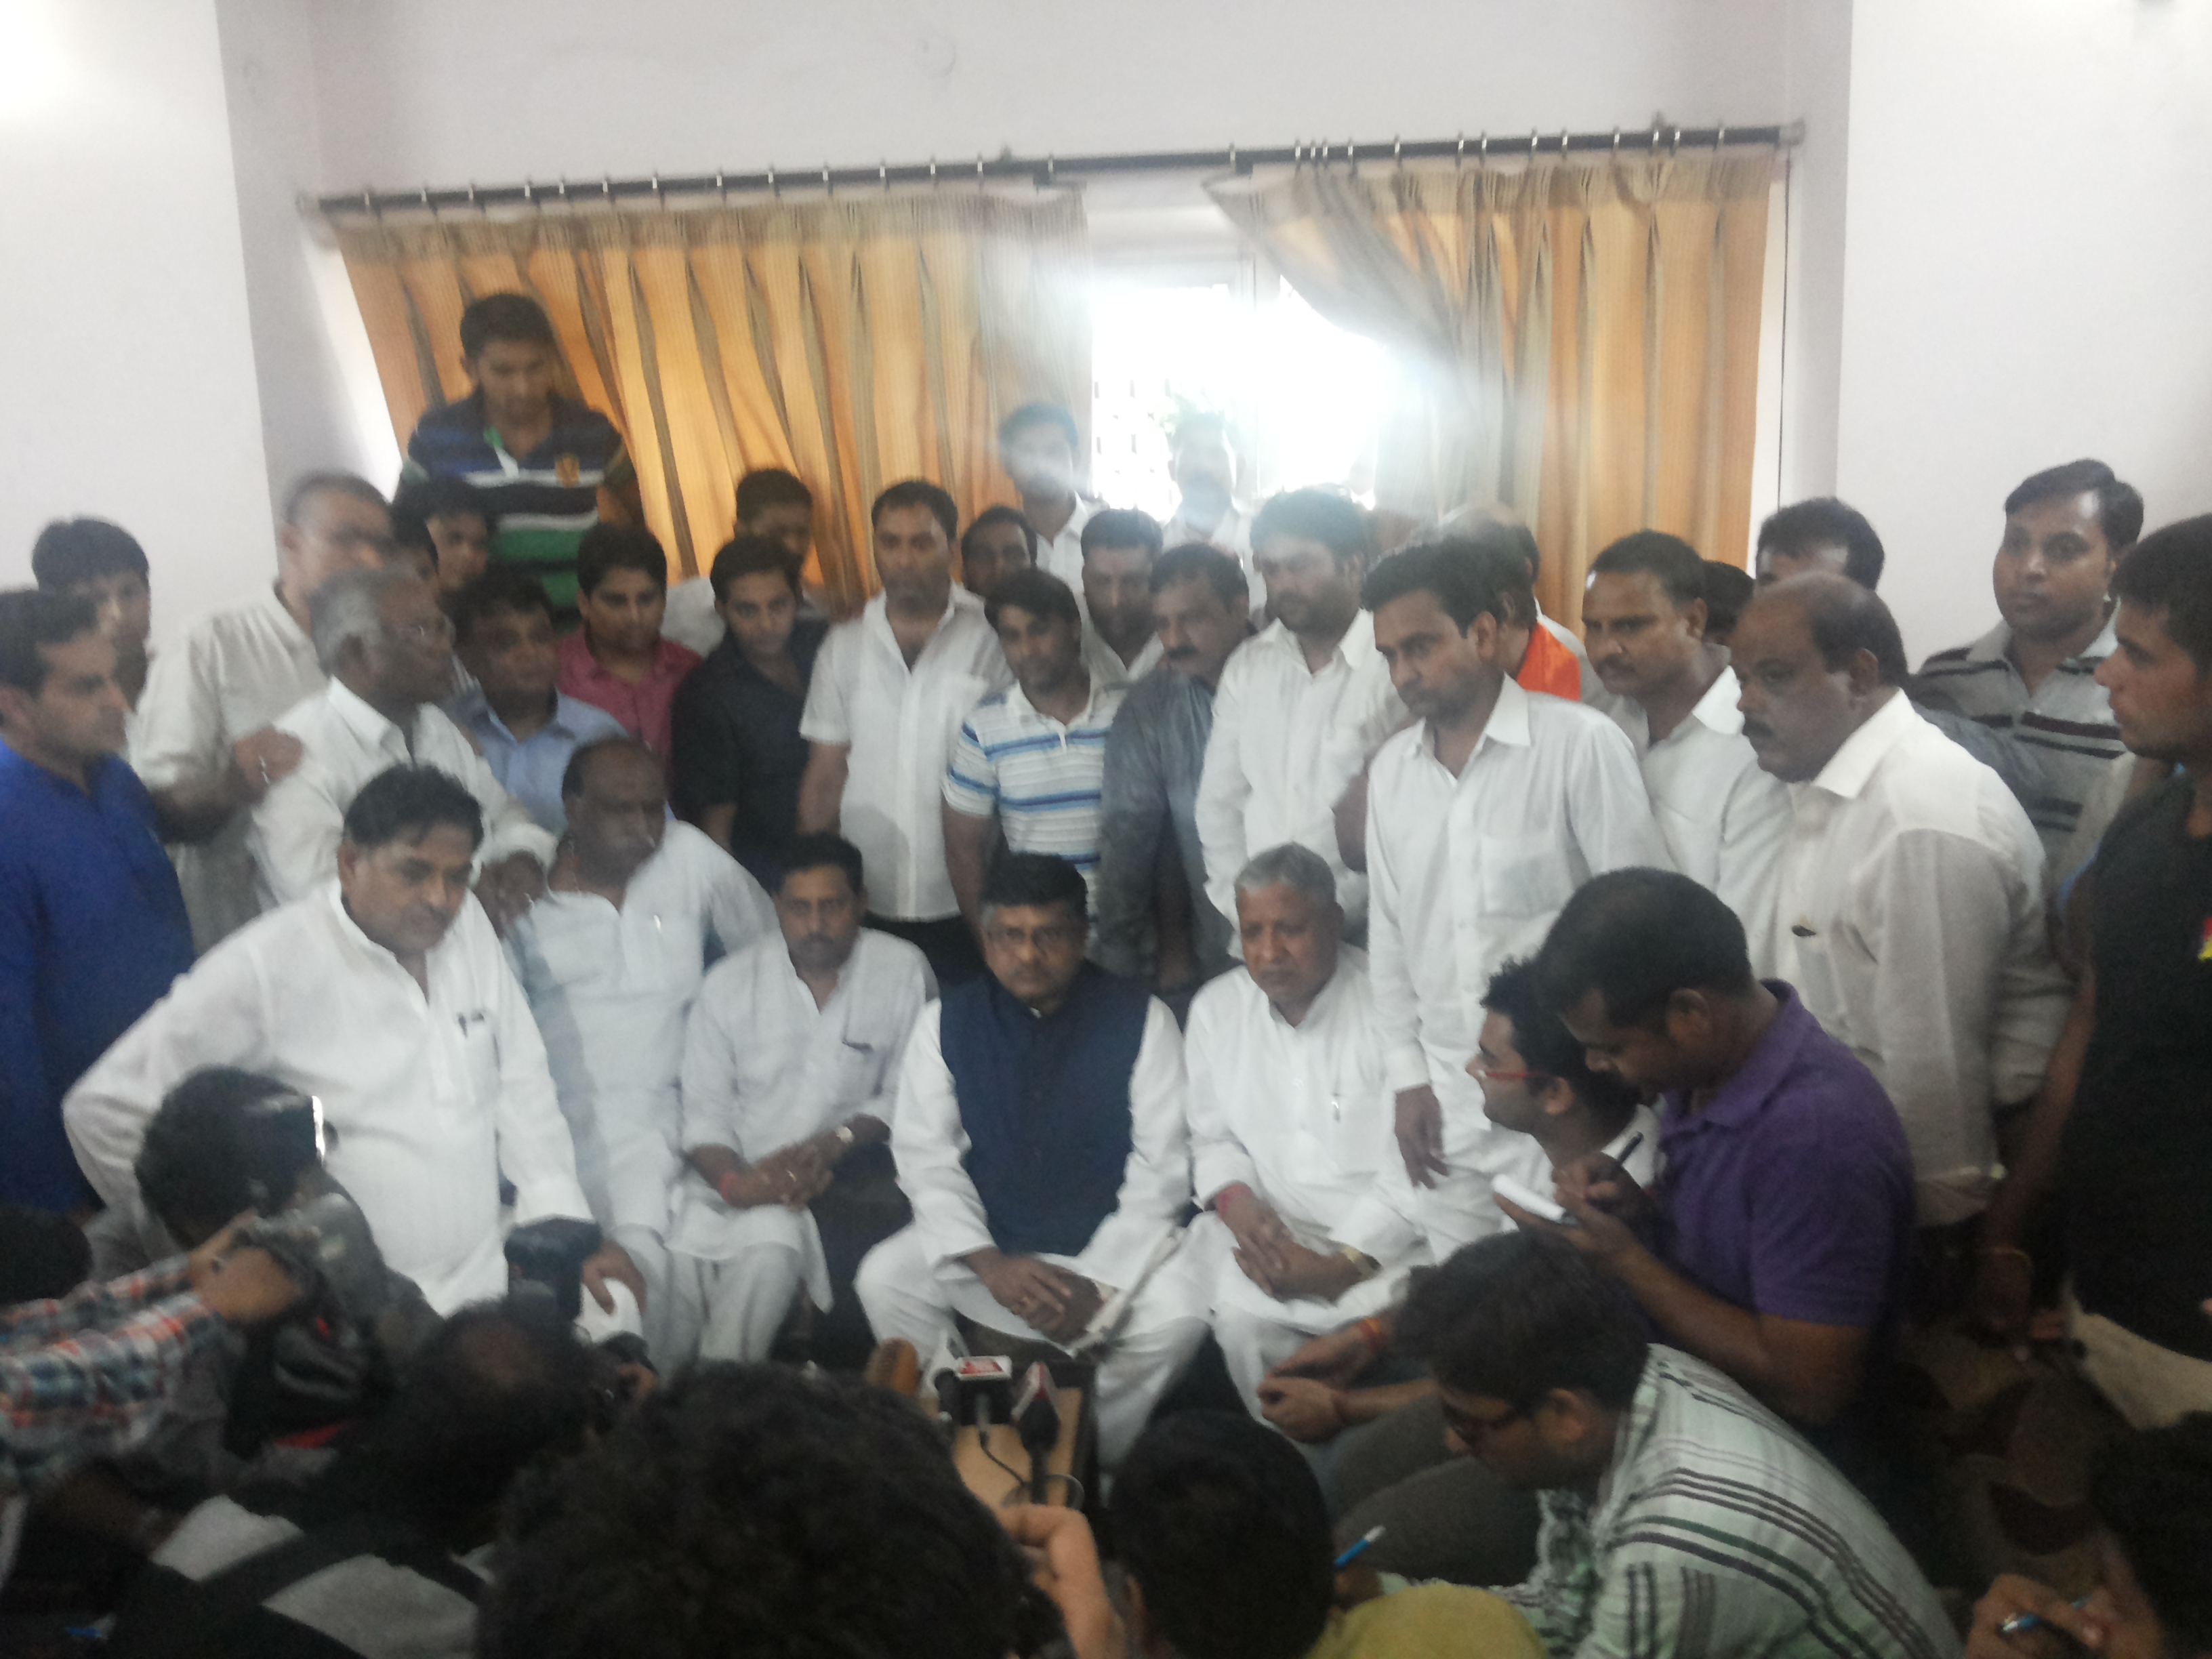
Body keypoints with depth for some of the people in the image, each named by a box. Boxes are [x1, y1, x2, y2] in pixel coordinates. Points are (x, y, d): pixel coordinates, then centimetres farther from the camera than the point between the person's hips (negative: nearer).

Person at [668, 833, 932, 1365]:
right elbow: (704, 1113, 3)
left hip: (851, 1168, -1)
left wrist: (834, 1144, -15)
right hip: (742, 1173, 1)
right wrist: (733, 1180, -17)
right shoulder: (731, 982, 4)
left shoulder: (902, 971, 0)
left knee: (773, 1234, -31)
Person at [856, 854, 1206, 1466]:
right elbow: (926, 1159, -3)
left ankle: (1091, 1465, -1)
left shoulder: (1141, 1022, -6)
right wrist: (988, 1263, -18)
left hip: (1110, 1245, -1)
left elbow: (1160, 1170, -7)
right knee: (884, 1279, -22)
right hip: (986, 1243, 2)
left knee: (1178, 1314, -28)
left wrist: (1098, 1284, -17)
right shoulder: (946, 1024, 0)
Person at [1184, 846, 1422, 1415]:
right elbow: (1212, 1138, 14)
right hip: (1271, 1229, 4)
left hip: (1383, 1234, -3)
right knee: (1241, 1312, -25)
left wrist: (1346, 1262, -18)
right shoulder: (1216, 1009, 6)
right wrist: (1238, 1204, -7)